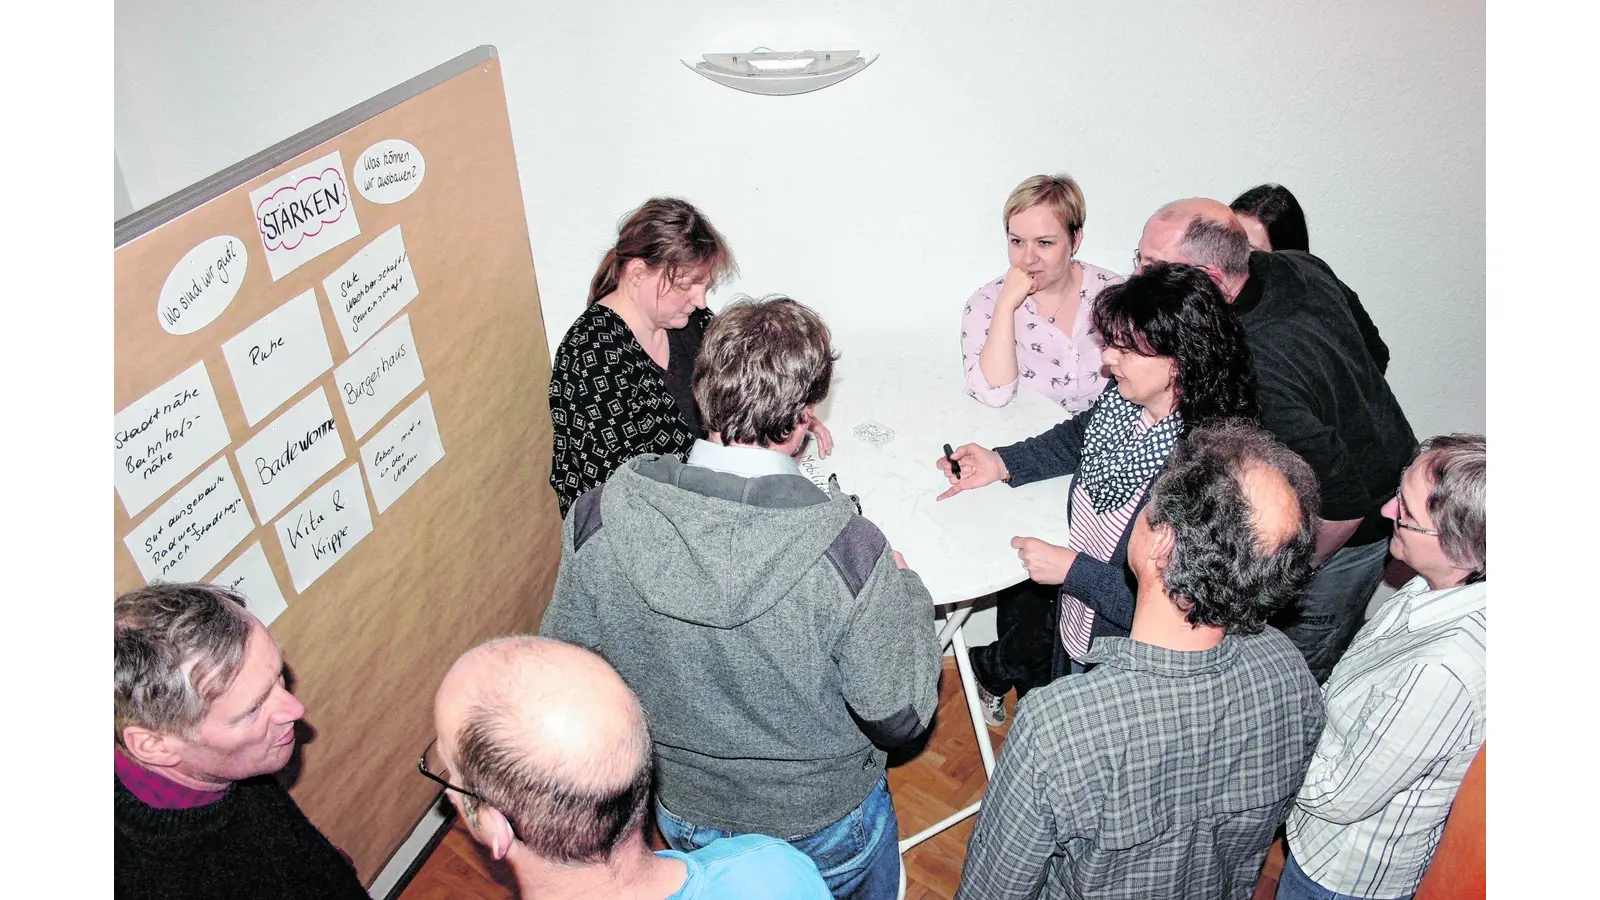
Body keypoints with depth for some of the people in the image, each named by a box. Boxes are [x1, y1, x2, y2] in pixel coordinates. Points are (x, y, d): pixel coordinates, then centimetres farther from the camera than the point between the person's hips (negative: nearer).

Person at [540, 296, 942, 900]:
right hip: (823, 827, -2)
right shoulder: (849, 552, -34)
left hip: (680, 814, 3)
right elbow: (898, 719, -20)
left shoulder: (597, 521, -25)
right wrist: (904, 587, -5)